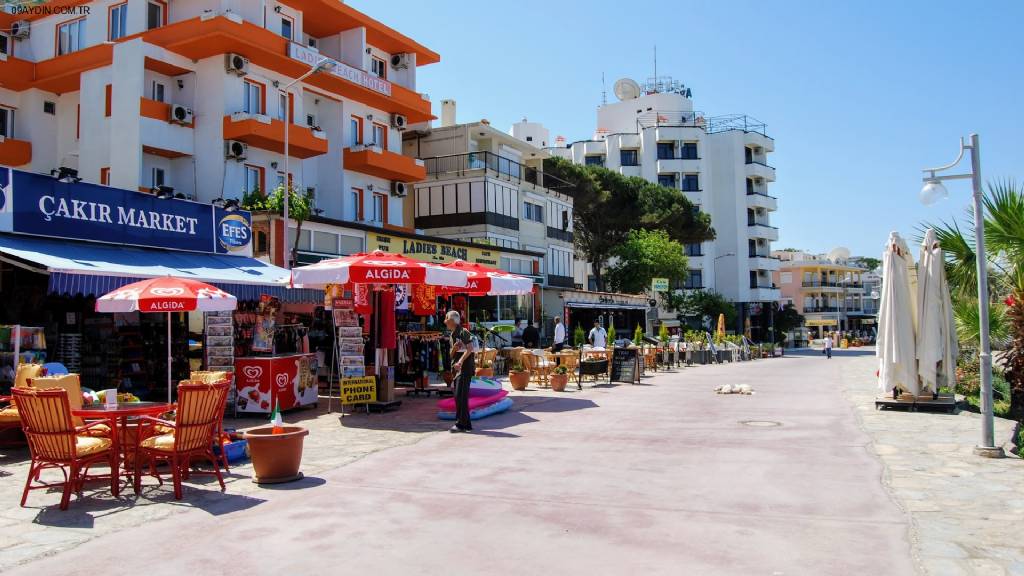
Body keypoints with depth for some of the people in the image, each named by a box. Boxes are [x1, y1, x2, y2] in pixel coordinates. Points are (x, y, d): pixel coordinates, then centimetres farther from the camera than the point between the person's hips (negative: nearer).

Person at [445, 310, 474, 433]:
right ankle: (466, 424, 16)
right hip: (457, 368, 10)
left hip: (465, 366, -9)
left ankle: (460, 424, -11)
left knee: (460, 396, -12)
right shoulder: (453, 335, 17)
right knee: (459, 397, 10)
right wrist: (454, 348, -4)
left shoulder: (463, 332, -10)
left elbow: (469, 349, -18)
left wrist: (460, 362, -25)